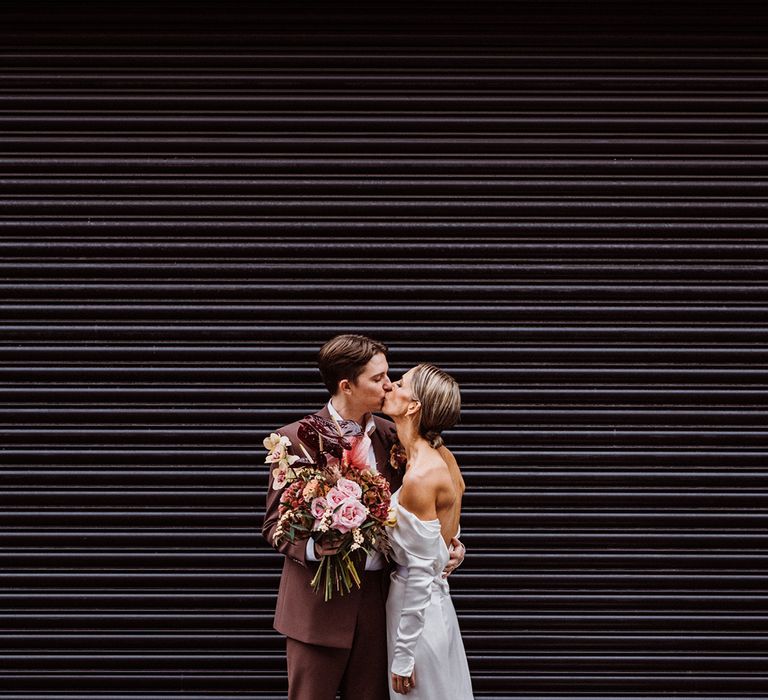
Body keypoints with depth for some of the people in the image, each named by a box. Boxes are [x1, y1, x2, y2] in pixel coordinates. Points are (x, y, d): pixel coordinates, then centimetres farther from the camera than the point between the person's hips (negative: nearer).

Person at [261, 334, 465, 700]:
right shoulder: (296, 438, -7)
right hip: (319, 601, -4)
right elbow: (274, 523, -4)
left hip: (377, 598, 4)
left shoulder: (389, 435, 7)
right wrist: (313, 547, -24)